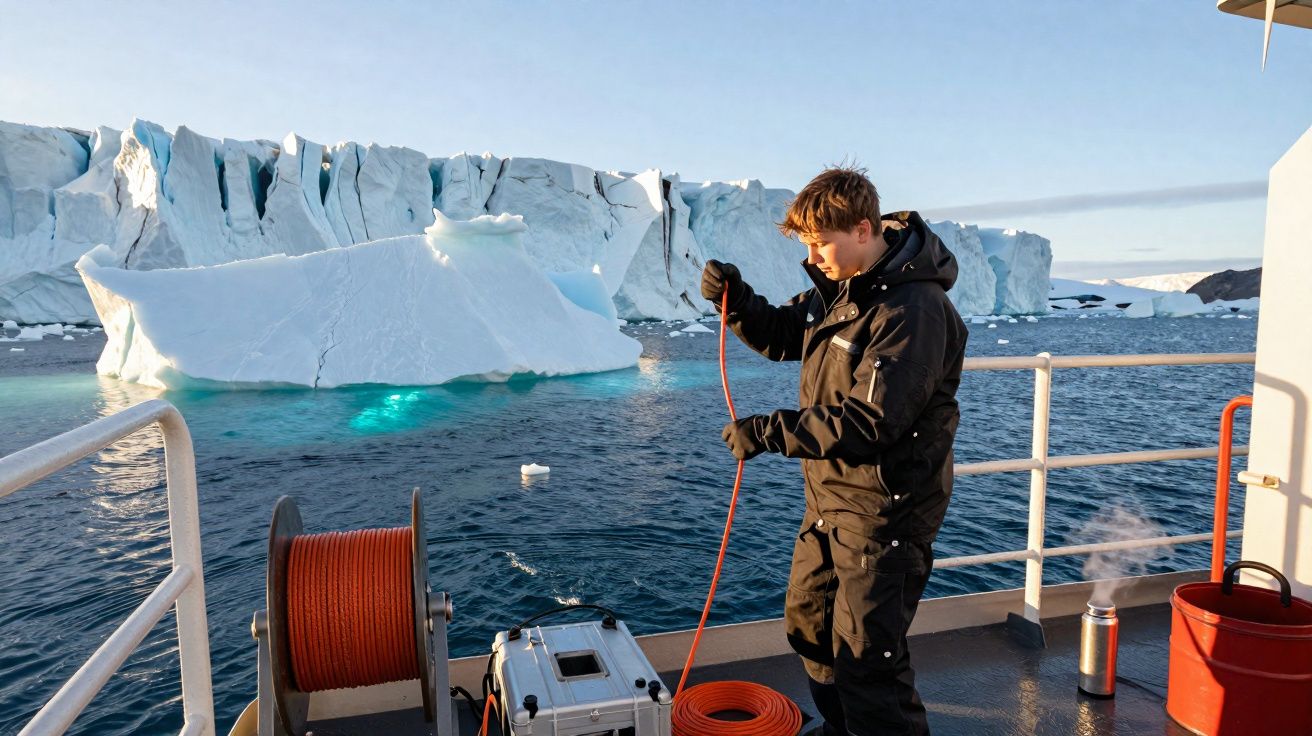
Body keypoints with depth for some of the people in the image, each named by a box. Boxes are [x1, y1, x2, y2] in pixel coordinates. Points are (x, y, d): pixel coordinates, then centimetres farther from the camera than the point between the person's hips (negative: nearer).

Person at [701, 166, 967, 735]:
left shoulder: (914, 310, -24)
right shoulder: (839, 286, 4)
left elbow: (871, 422, -30)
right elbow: (783, 335, 16)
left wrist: (769, 432, -27)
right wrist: (734, 299, -3)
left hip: (884, 509, -9)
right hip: (829, 494, 10)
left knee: (864, 653, -1)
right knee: (808, 621, 22)